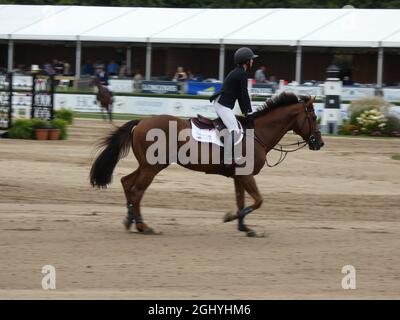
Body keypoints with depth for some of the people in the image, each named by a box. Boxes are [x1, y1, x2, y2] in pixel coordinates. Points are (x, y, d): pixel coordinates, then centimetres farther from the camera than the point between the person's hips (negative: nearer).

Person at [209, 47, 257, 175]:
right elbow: (244, 96, -15)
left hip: (223, 104, 11)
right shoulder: (242, 74, -12)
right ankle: (228, 162, -33)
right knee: (233, 129, -25)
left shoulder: (237, 73, 19)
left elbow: (241, 96, 22)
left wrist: (246, 112, 21)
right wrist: (249, 114, -13)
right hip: (223, 105, -11)